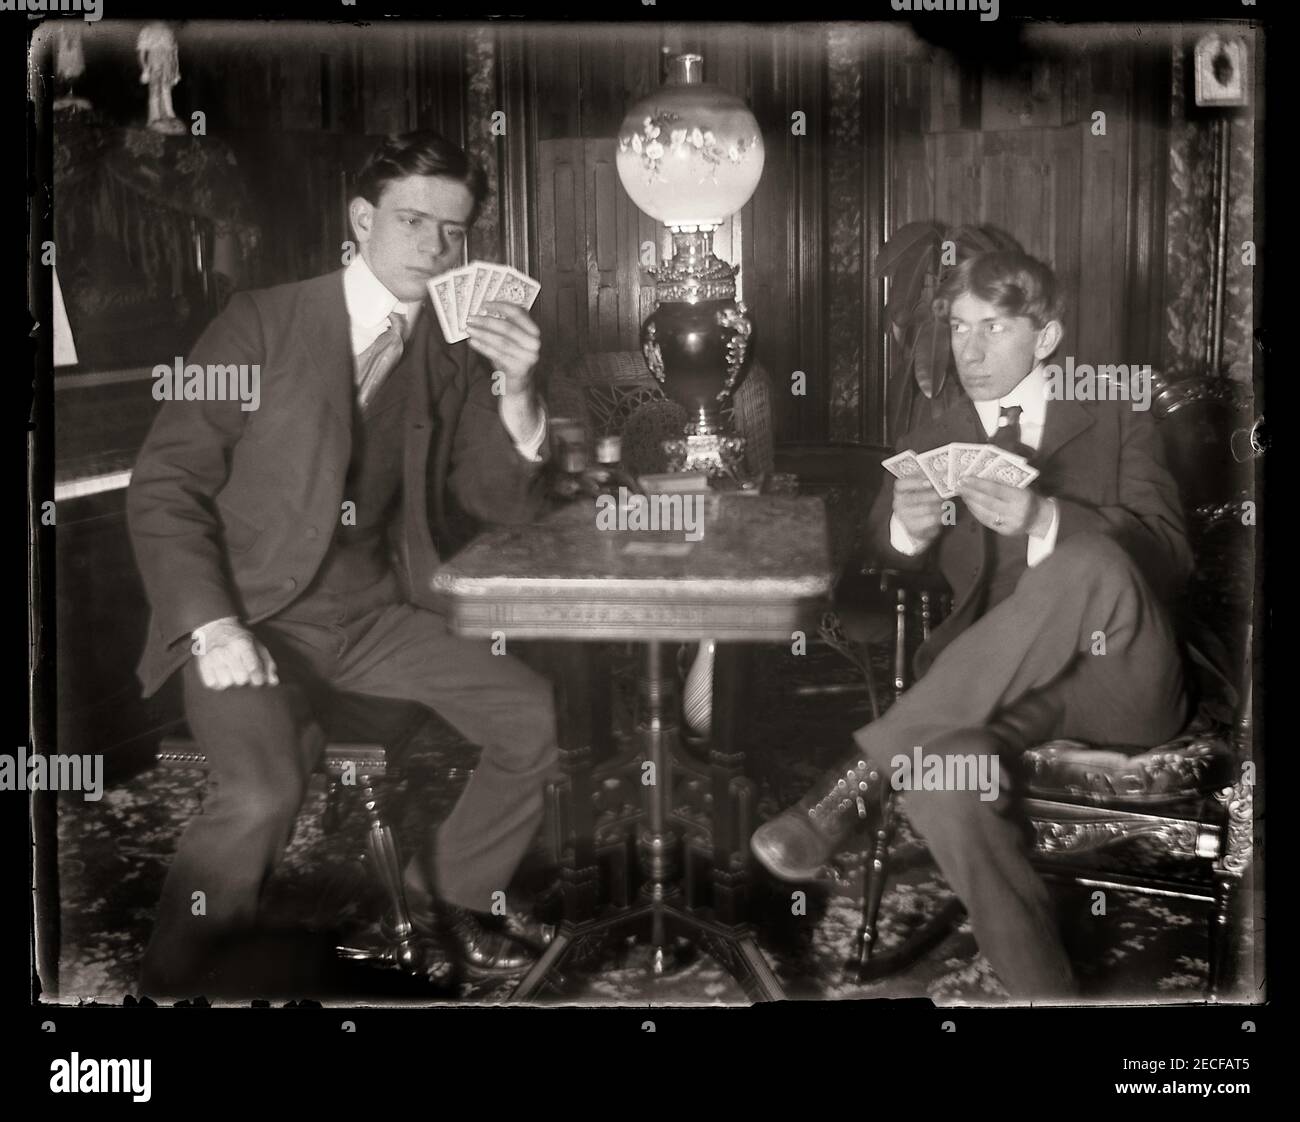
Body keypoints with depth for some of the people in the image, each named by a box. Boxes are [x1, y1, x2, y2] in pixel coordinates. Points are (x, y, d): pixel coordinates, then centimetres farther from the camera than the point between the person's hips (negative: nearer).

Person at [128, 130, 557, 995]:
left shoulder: (453, 354, 5)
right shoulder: (266, 323, -6)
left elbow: (505, 504, 4)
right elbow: (166, 483, -7)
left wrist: (516, 392, -15)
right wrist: (213, 627, -19)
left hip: (375, 614, 5)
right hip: (252, 615, -4)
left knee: (535, 716, -8)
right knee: (266, 791, -30)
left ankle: (454, 891, 18)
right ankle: (171, 982, -4)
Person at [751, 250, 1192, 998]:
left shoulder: (1117, 422, 12)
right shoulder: (935, 443, 19)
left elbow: (1171, 558, -2)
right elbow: (892, 559, 5)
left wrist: (1044, 522, -21)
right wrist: (908, 526, -22)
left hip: (1125, 680, -1)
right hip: (1005, 690, 2)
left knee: (1086, 564, -36)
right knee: (942, 761, -35)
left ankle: (864, 772, -34)